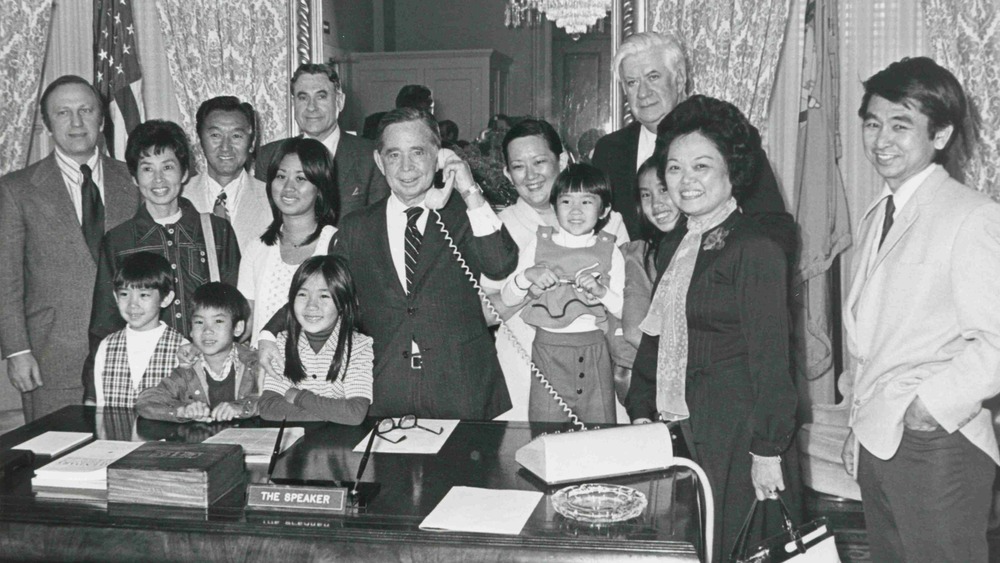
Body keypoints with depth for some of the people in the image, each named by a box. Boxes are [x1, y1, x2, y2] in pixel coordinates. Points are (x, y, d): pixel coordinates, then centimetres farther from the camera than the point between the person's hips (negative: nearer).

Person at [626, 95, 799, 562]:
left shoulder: (755, 250, -12)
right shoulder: (675, 245, 12)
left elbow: (769, 359, -14)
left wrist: (767, 452, -16)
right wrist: (641, 413, 9)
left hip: (733, 436, -7)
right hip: (672, 431, 7)